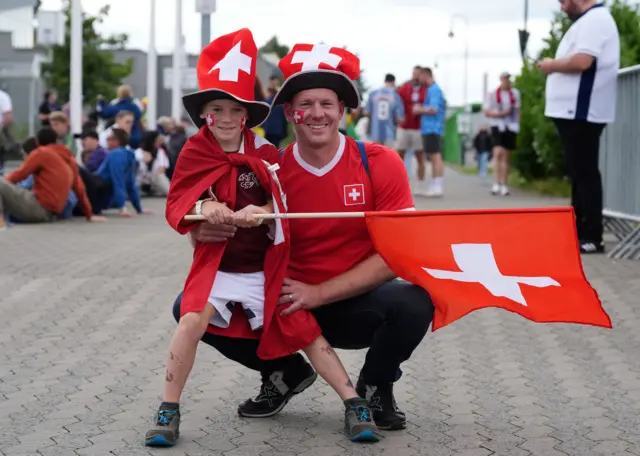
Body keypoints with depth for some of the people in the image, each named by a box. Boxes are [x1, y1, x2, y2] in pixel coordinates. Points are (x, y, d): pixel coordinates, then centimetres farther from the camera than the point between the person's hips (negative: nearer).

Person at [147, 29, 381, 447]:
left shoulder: (266, 155, -2)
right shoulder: (195, 154, -2)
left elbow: (279, 205, -5)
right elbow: (177, 207, -3)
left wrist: (253, 214, -26)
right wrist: (204, 207, -24)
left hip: (266, 267, 1)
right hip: (217, 264, 0)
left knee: (305, 330, -1)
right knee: (193, 319, -23)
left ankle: (355, 404, 6)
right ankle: (169, 411, -11)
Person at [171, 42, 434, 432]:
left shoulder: (380, 164, -11)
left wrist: (319, 293, -20)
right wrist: (206, 234, -29)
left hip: (357, 305, -2)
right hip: (287, 304, 2)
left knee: (415, 302, -35)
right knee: (193, 306, -16)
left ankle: (376, 385, 1)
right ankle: (286, 373, 11)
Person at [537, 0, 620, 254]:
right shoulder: (589, 21, 19)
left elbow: (582, 61, -26)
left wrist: (552, 65, -10)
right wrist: (556, 67, 10)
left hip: (581, 111, -11)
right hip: (575, 111, 11)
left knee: (584, 172, -9)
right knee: (579, 172, 13)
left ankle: (591, 238, -8)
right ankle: (581, 232, 19)